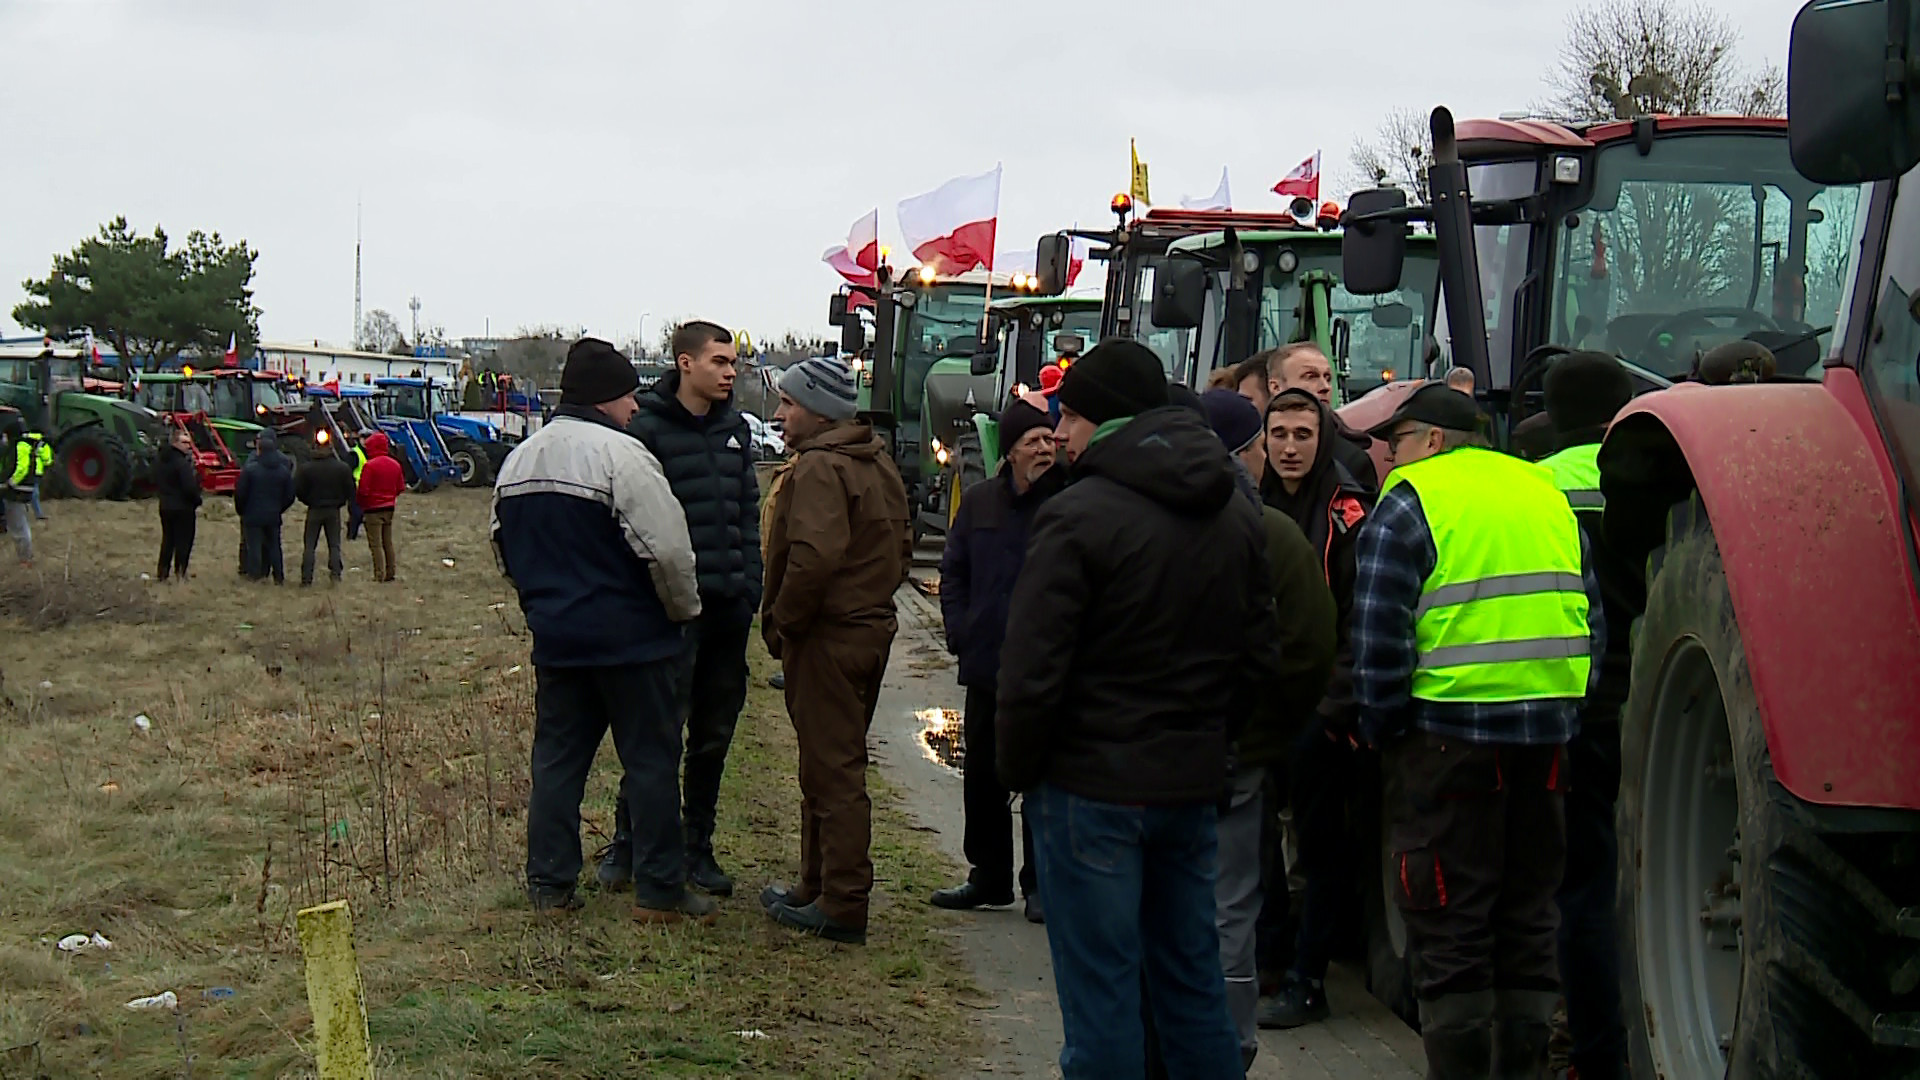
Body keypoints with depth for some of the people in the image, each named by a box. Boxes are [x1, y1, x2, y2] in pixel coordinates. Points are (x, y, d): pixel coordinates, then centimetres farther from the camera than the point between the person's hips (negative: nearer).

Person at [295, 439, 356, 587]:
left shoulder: (306, 468, -9)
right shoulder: (343, 468, -6)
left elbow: (298, 491, -6)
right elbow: (350, 491, -2)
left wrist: (310, 501, 11)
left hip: (314, 510, -1)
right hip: (334, 510, 1)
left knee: (309, 546, 6)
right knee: (334, 544, 9)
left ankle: (306, 578, 1)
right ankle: (335, 572, -6)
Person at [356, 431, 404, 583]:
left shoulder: (369, 465, -16)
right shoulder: (395, 464, 5)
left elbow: (363, 490, -18)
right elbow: (401, 487, 10)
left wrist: (360, 502, 2)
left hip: (373, 509, -7)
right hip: (389, 508, 7)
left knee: (375, 544, -2)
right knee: (388, 542, 15)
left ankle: (379, 575, -3)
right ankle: (390, 572, 18)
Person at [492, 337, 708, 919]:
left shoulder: (519, 459, 10)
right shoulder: (619, 453, -17)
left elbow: (504, 548, 19)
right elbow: (667, 547, -21)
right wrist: (684, 609, -6)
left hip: (554, 637, 7)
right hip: (632, 637, -7)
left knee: (557, 757, 13)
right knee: (651, 760, 2)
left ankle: (550, 886, 15)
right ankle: (660, 891, 5)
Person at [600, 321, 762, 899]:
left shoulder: (735, 429, 13)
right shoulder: (647, 428, -7)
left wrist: (752, 585, 9)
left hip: (730, 606, 6)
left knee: (715, 733, 11)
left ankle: (697, 848, 20)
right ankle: (626, 845, 8)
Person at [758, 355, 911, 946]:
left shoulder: (820, 468, -18)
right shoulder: (878, 462, 14)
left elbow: (813, 557, -29)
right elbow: (901, 546, 19)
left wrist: (782, 622, -17)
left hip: (827, 638, -10)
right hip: (872, 626, 10)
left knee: (832, 770, -5)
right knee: (835, 764, 18)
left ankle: (842, 905, -1)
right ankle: (819, 886, 27)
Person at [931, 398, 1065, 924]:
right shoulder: (981, 502, 7)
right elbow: (953, 571, 15)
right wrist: (960, 630, 3)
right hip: (987, 664, 5)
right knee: (982, 776, 13)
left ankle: (1041, 884, 13)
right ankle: (988, 876, 26)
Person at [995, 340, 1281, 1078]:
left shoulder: (1079, 515, -16)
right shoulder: (1235, 512, 7)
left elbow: (1033, 671, -17)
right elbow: (1259, 656, 12)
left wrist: (1017, 767, -3)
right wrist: (1206, 735, 17)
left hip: (1092, 787, -7)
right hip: (1195, 784, 7)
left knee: (1101, 990, 0)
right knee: (1192, 976, 16)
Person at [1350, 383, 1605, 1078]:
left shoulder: (1407, 504, -4)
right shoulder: (1544, 492, 15)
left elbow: (1379, 638, -12)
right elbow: (1592, 617, 16)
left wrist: (1381, 731, -2)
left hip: (1448, 734, -6)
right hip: (1547, 733, 6)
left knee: (1449, 928, 1)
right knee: (1528, 922, 15)